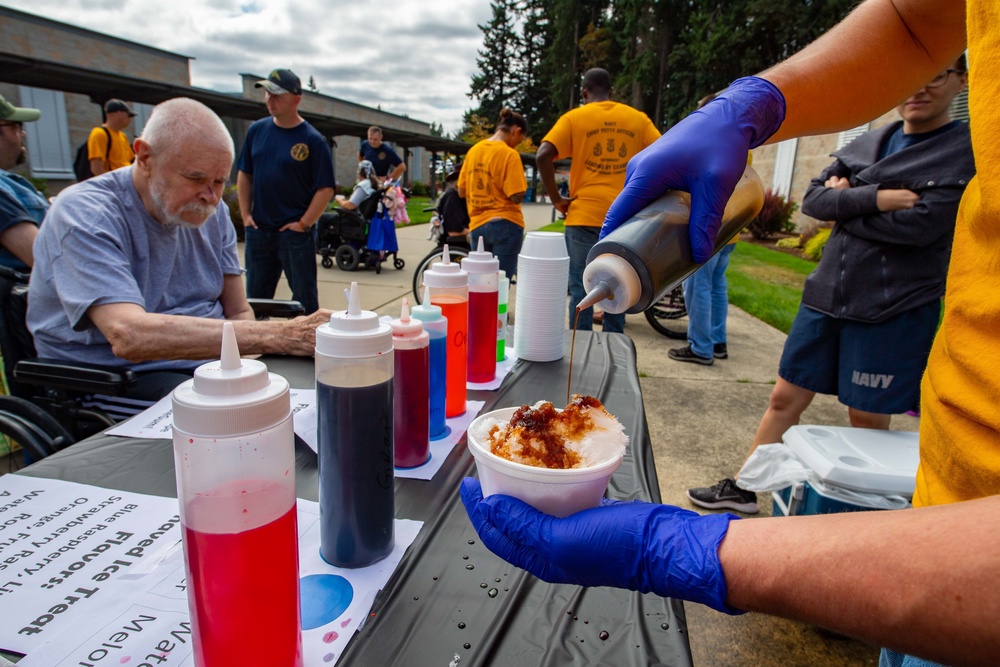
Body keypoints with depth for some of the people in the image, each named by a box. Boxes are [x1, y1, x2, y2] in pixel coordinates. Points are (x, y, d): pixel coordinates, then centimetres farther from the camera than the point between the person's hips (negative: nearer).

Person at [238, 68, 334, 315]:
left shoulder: (312, 140, -7)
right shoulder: (257, 130, 7)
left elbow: (325, 188, -9)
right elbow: (245, 174, 13)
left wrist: (304, 224, -12)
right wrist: (246, 214, 5)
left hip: (295, 232, -4)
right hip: (258, 230, 5)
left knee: (305, 298, 5)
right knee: (255, 297, 14)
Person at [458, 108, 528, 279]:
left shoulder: (473, 150, 8)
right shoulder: (509, 154, -11)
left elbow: (461, 191, 11)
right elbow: (516, 197, -16)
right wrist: (522, 182, 3)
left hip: (477, 226, 6)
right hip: (505, 225, -6)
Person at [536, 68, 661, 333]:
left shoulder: (574, 117, 2)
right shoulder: (637, 118, 9)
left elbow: (543, 156, -11)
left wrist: (556, 198, -3)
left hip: (585, 215, -2)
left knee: (582, 288, 5)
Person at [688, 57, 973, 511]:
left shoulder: (966, 152, -4)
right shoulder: (866, 144, 11)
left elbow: (919, 224, -17)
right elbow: (813, 200, -1)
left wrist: (845, 205, -7)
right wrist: (875, 198, -15)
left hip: (894, 311, -4)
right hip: (826, 296, 5)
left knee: (868, 418, 8)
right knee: (785, 398, 10)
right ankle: (743, 488, 23)